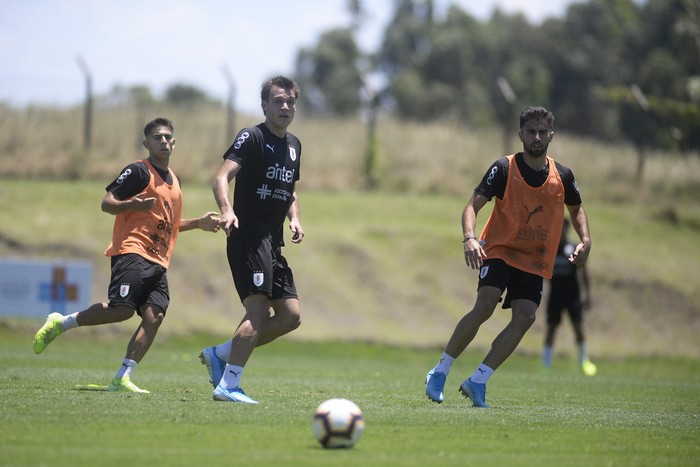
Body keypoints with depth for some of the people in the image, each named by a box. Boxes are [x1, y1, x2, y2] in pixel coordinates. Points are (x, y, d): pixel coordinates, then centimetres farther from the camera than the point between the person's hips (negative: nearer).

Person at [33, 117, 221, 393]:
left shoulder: (174, 180, 24)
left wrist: (198, 223, 24)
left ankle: (122, 378, -13)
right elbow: (107, 203, -8)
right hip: (132, 251, -8)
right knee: (122, 309, -21)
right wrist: (132, 204, -25)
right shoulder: (139, 171, -2)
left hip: (158, 262, 8)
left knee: (155, 315, -11)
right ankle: (60, 324, -1)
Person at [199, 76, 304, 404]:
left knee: (290, 317, 4)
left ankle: (219, 354, 13)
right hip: (248, 238, -9)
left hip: (272, 244, 9)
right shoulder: (251, 137, -7)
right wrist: (227, 211, -38)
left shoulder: (294, 145, 18)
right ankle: (228, 386, -17)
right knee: (258, 310, -18)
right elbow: (222, 176, -19)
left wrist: (294, 218, 10)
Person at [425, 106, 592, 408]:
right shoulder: (504, 168, -8)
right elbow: (472, 206, -11)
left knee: (525, 318, -14)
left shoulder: (562, 176, 2)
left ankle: (477, 382, -8)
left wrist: (585, 240, 4)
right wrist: (470, 238, -30)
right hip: (499, 250, -4)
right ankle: (440, 373, -11)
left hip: (534, 261, 4)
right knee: (485, 306, -23)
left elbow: (576, 208, 22)